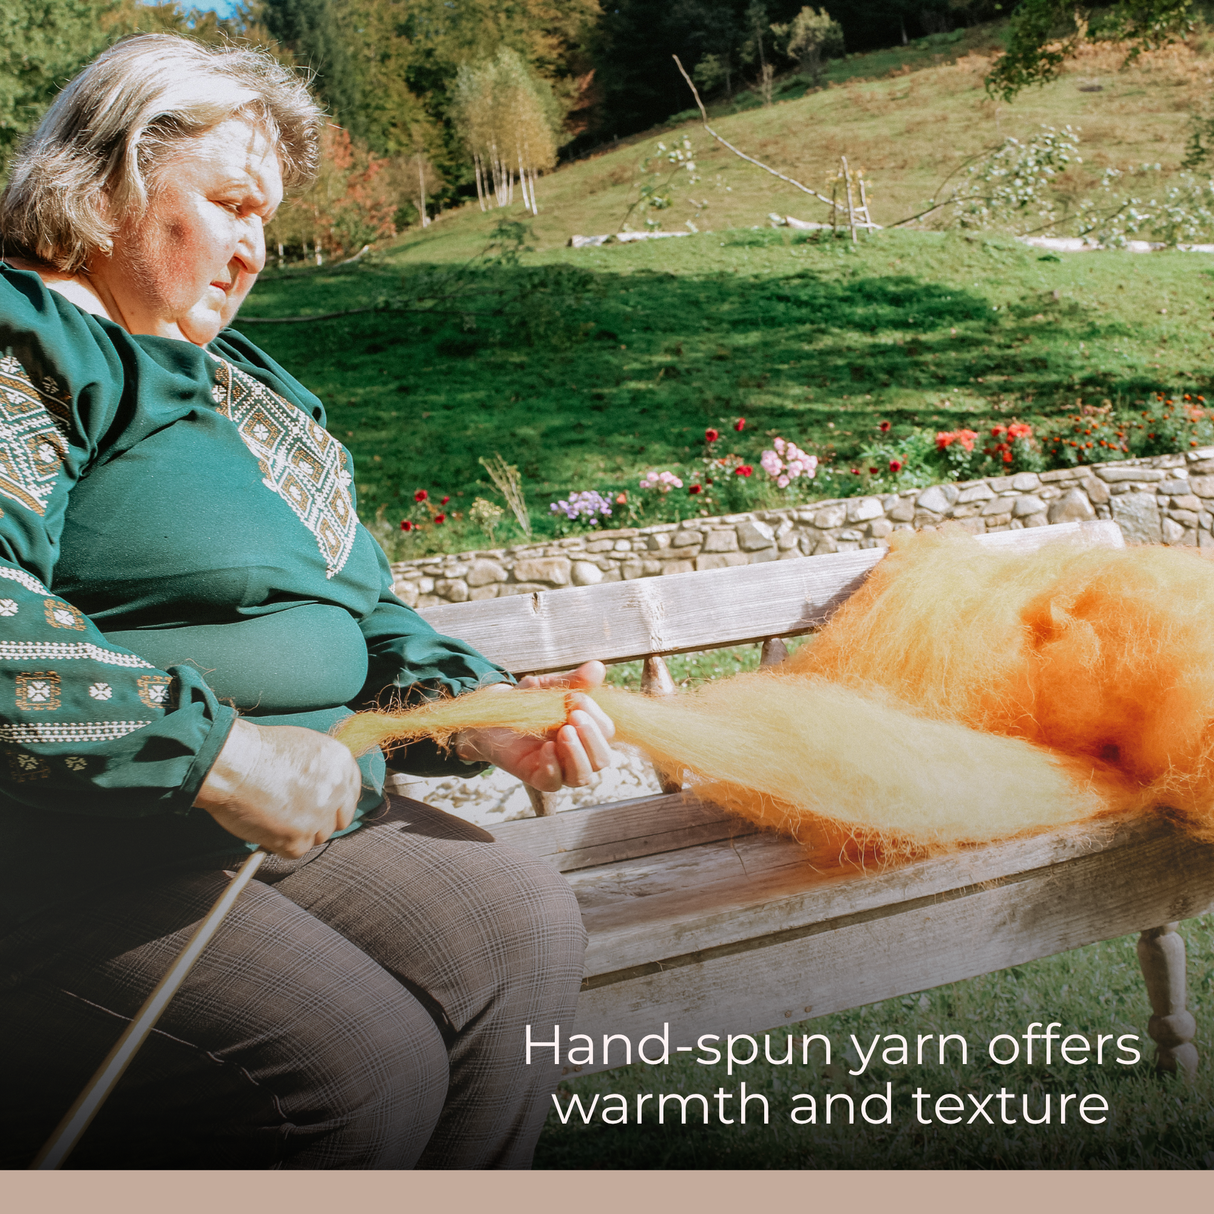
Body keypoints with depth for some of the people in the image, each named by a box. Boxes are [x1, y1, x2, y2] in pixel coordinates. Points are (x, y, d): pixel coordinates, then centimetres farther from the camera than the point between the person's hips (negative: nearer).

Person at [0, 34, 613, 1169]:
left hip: (298, 809, 8)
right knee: (368, 1074, -20)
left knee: (525, 929, -8)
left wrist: (480, 713, 3)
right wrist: (213, 747, -26)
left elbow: (356, 613, 20)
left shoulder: (248, 386, 21)